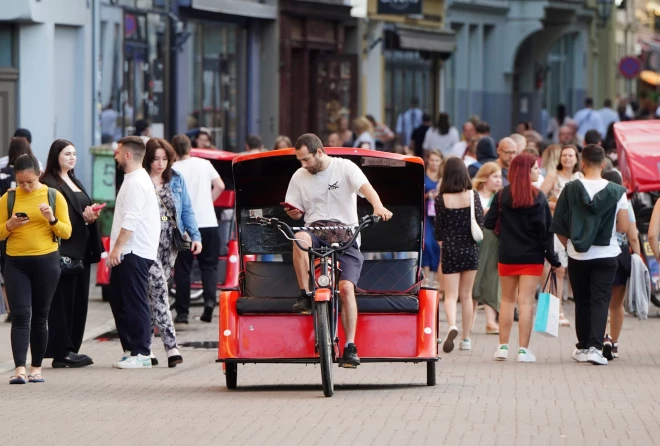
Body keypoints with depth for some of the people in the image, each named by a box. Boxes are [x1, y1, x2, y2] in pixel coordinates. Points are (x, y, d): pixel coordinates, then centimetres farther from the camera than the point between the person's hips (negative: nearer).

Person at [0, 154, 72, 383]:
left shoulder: (54, 196, 2)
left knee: (40, 316, 6)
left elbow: (66, 232, 1)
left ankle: (36, 368, 13)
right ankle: (20, 369, -15)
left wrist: (52, 220, -17)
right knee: (20, 315, -9)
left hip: (46, 261, 0)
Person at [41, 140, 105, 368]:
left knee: (79, 301, 8)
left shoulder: (75, 183, 21)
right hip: (62, 250, -9)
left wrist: (92, 215, 1)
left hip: (81, 251, 9)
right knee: (62, 301, -7)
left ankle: (71, 349, 12)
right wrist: (83, 217, -22)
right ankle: (62, 352, -7)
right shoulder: (49, 184, -7)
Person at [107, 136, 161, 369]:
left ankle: (141, 354, -7)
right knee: (119, 301, 13)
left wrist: (117, 248, -22)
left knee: (135, 303, -8)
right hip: (129, 253, 11)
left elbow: (131, 219, -22)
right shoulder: (135, 179, 20)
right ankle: (130, 349, 17)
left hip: (134, 253, -11)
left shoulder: (136, 182, -14)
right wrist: (117, 249, 23)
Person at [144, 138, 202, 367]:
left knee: (154, 295, 10)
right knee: (159, 291, -13)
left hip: (170, 244, 5)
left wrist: (195, 236, 1)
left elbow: (186, 210, 13)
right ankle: (171, 346, -17)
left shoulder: (176, 180, 11)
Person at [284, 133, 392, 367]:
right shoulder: (299, 177, 11)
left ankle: (350, 347, -15)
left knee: (346, 288, -19)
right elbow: (297, 212, 18)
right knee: (299, 238, -36)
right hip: (315, 230, 3)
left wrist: (378, 207, -39)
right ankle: (305, 295, -26)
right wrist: (294, 213, -8)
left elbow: (366, 188, -18)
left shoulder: (345, 167, -1)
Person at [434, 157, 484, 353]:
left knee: (450, 295, -1)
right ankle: (466, 339, 17)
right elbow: (481, 223, -5)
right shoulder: (473, 196, -5)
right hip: (470, 249, 2)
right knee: (466, 295, 13)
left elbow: (438, 229, 0)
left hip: (450, 249, -2)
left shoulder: (441, 199, -7)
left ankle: (452, 326, -30)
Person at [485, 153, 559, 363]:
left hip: (507, 256, 2)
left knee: (507, 300, 14)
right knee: (526, 302, 0)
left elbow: (489, 223, -2)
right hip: (532, 257, -2)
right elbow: (546, 230, -9)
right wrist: (553, 259, -4)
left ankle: (502, 347, 13)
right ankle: (523, 350, -2)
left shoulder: (502, 195, -3)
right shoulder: (538, 198, -9)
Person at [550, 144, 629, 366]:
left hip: (578, 256, 1)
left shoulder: (570, 190, -5)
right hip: (606, 256, -1)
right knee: (600, 301, -1)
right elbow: (623, 227, -5)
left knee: (582, 302, 14)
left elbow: (558, 227, -3)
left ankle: (582, 347, 21)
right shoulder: (616, 192, -7)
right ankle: (595, 346, -16)